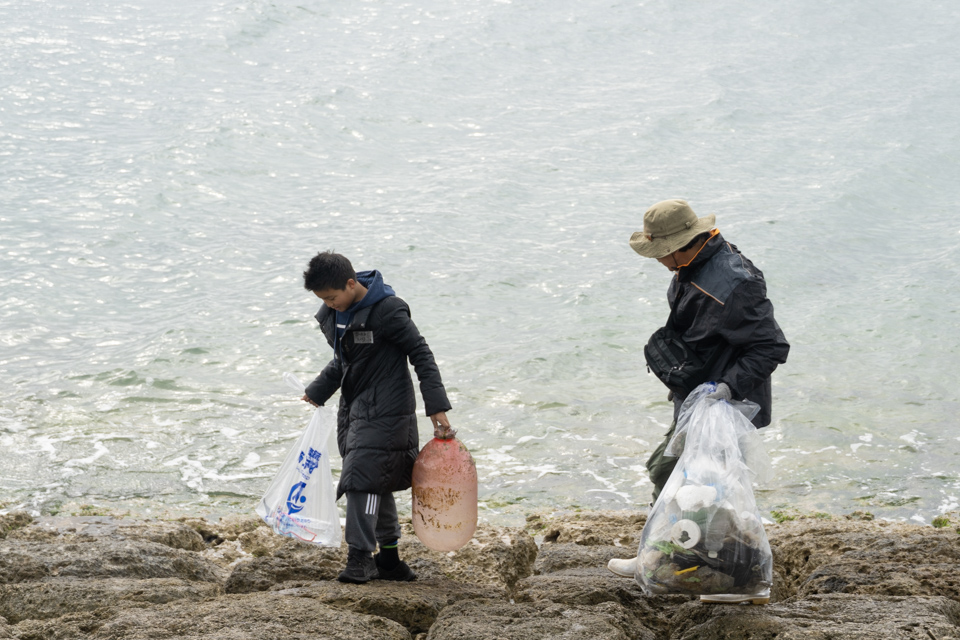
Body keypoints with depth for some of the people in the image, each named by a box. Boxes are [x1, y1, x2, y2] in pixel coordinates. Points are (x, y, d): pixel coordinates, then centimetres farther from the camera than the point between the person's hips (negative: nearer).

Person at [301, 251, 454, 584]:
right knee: (377, 484, 11)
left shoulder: (387, 310, -17)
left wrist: (437, 407, -16)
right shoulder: (332, 316, 6)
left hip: (385, 410, -8)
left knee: (362, 478, -15)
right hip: (354, 408, 8)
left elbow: (421, 354, -13)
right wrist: (317, 392, 24)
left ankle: (360, 558, -13)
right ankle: (389, 559, 18)